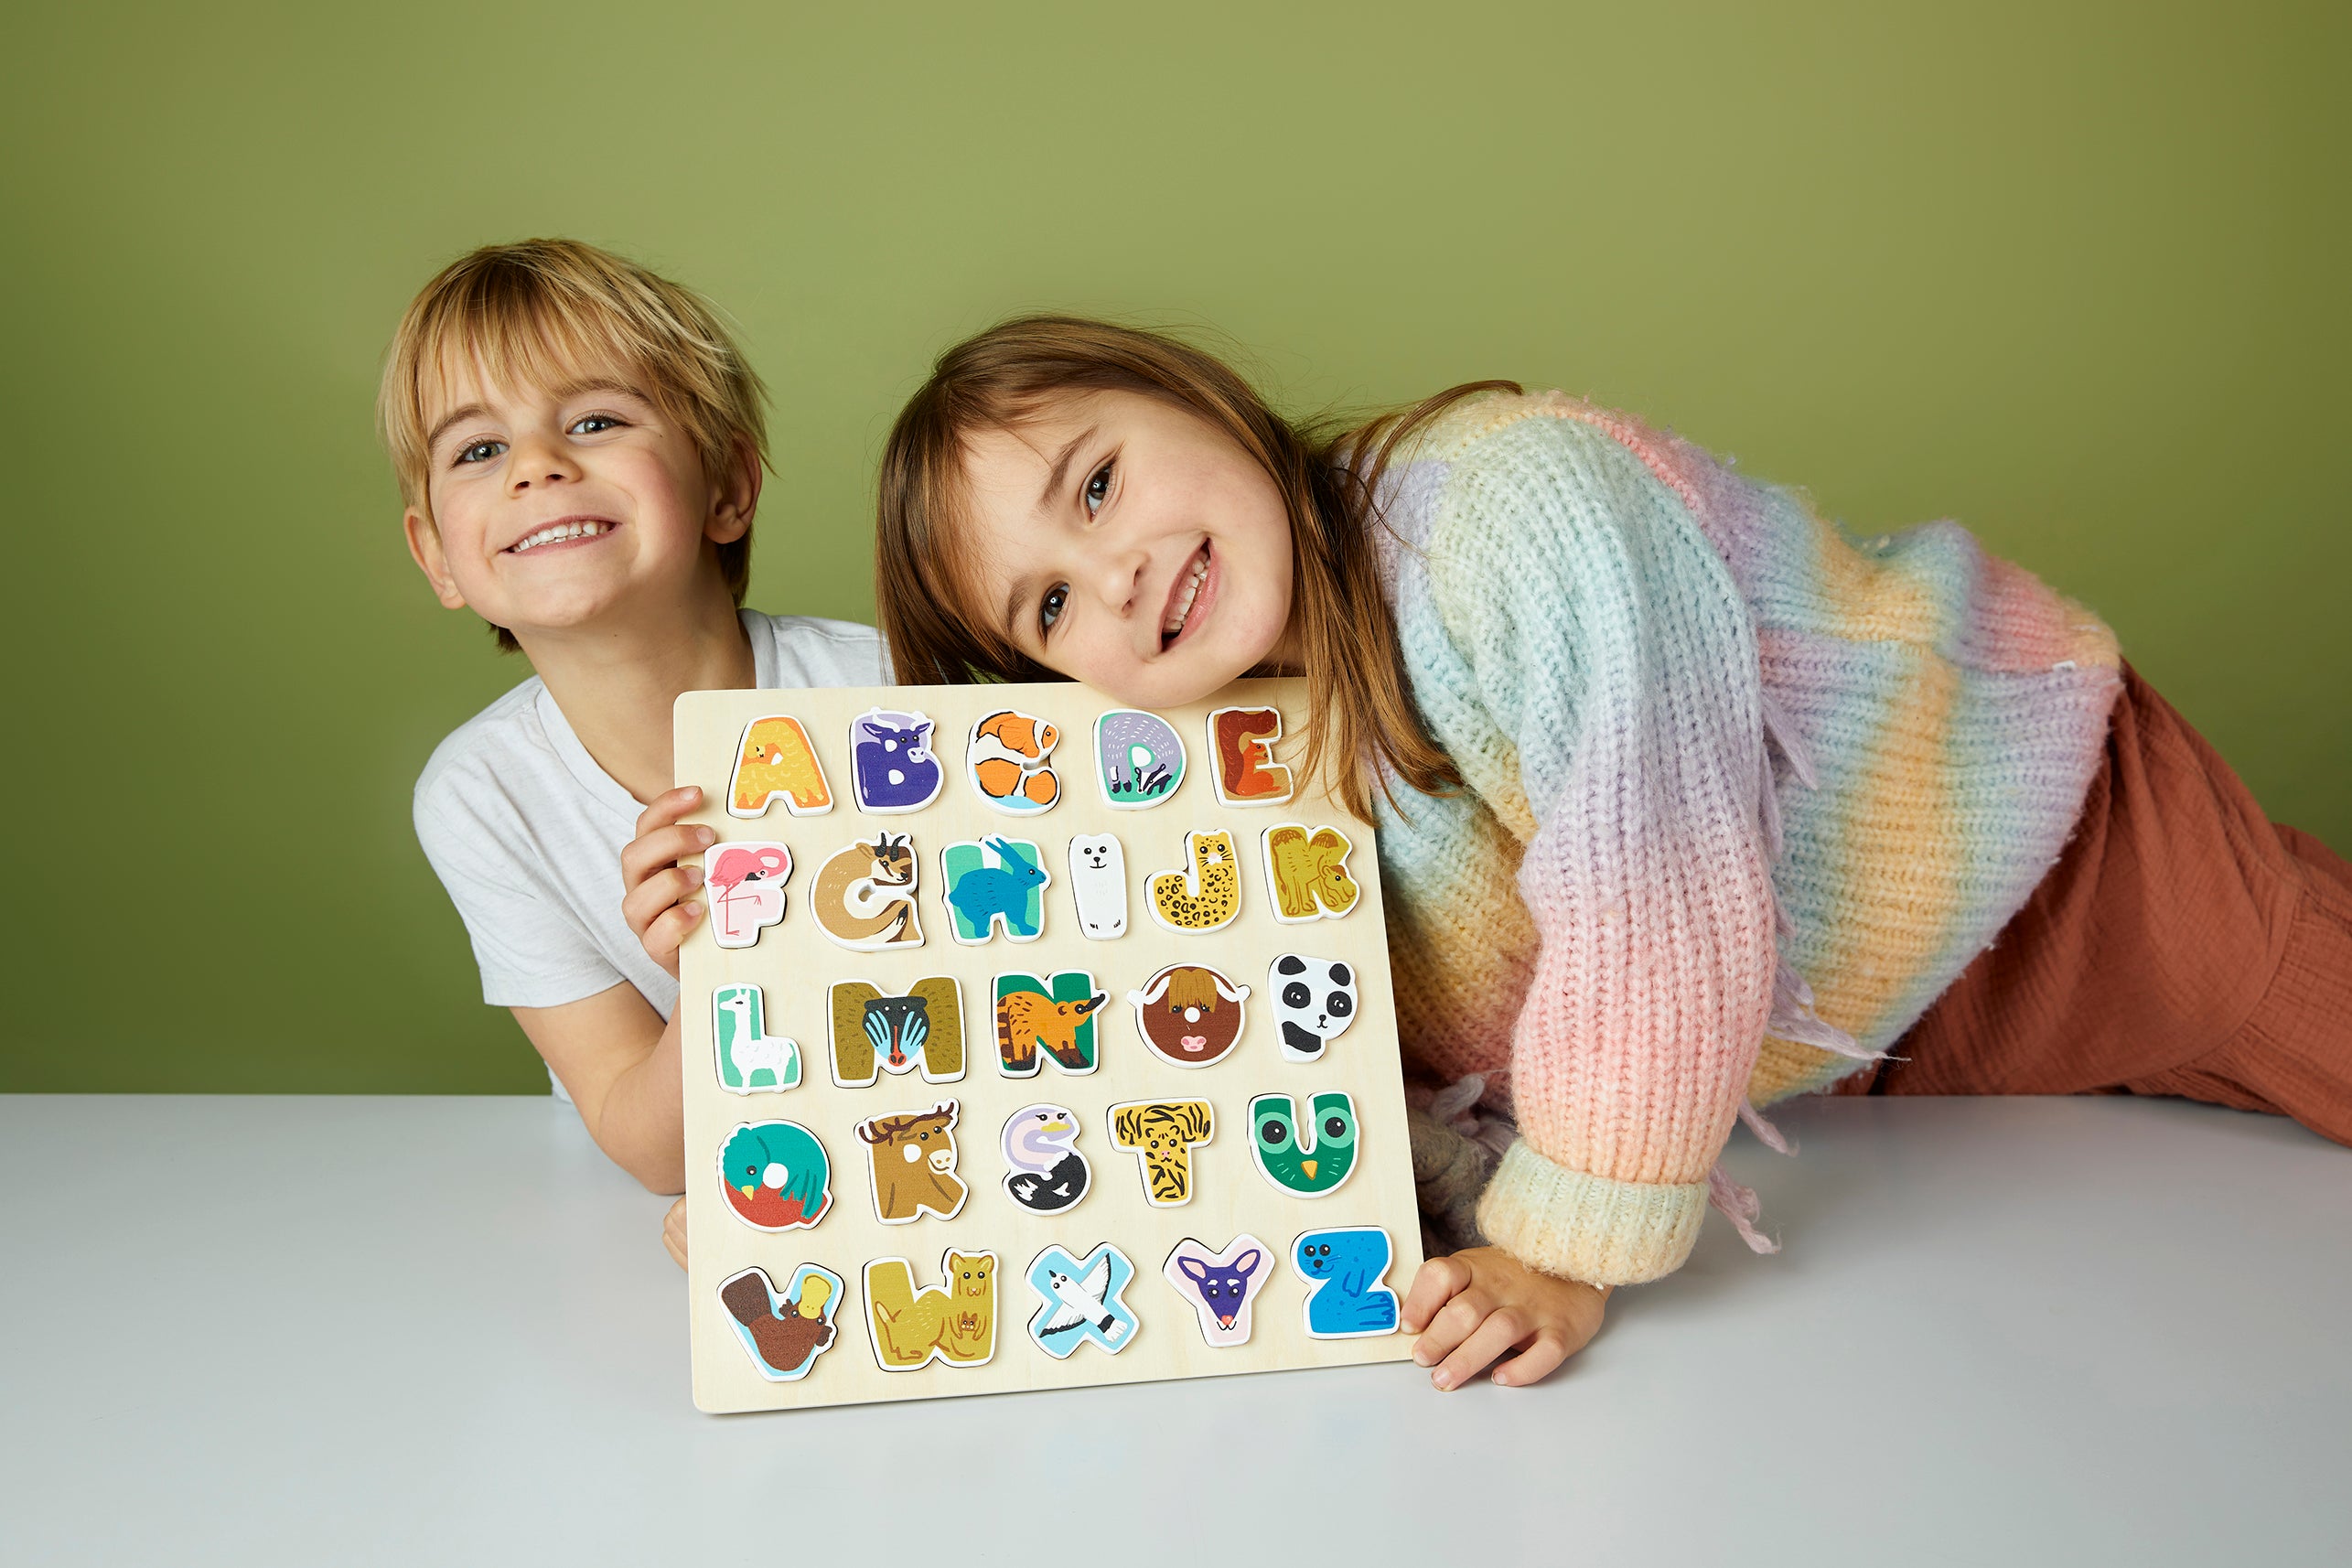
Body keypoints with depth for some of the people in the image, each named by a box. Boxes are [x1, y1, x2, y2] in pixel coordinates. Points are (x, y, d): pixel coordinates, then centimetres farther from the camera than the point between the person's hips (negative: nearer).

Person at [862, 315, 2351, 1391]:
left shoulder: (1512, 498, -32)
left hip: (2068, 835, -4)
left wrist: (1574, 1244, -23)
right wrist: (1490, 1213, -23)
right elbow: (1404, 1048, -3)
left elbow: (1664, 901, -32)